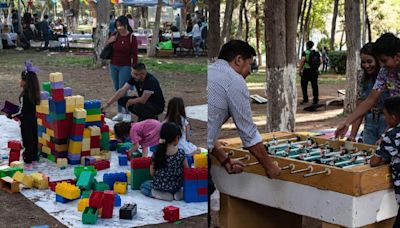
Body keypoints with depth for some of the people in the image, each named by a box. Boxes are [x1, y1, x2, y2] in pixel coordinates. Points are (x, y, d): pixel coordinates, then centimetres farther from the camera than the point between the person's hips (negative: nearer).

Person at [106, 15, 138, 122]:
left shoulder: (132, 38, -10)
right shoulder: (115, 35, 1)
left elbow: (134, 55, -7)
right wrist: (109, 42, -9)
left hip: (125, 67, -5)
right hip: (113, 66, 5)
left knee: (123, 90, -8)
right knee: (117, 90, 9)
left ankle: (127, 114, 1)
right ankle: (120, 112, 17)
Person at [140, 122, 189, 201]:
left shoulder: (157, 153, -12)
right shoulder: (181, 153, -14)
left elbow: (152, 173, -6)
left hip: (159, 186, -2)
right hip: (176, 186, 2)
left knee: (143, 186, 27)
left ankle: (159, 194, 0)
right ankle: (176, 193, 4)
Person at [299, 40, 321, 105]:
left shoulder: (305, 52, -8)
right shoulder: (316, 52, 6)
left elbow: (302, 60, -19)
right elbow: (320, 61, 3)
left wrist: (300, 69, -14)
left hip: (306, 71, -4)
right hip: (315, 71, 4)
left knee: (304, 85, 10)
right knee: (314, 86, 8)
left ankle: (305, 99, 8)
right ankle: (315, 100, 7)